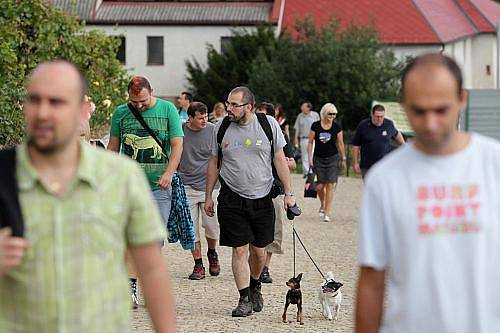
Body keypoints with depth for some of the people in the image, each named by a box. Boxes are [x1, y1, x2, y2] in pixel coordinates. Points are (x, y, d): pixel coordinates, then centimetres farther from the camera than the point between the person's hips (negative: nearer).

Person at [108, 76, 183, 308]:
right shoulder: (121, 113, 3)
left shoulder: (168, 110, 0)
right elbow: (113, 147, 11)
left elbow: (177, 145, -2)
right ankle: (131, 288, -8)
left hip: (159, 186, 0)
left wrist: (169, 172, -16)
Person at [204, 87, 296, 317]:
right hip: (231, 199, 0)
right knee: (239, 249, -4)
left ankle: (255, 285, 34)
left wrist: (288, 193, -1)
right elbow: (214, 163, 9)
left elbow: (279, 159, 2)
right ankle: (245, 299, 2)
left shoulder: (268, 124, -3)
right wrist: (208, 196, 9)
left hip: (262, 197, 0)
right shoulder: (222, 128, 0)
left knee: (259, 249, 9)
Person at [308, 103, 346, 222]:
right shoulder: (315, 126, -4)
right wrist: (310, 158, -3)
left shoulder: (337, 127, -2)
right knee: (319, 186, 1)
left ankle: (327, 213, -5)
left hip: (332, 159, 0)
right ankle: (322, 205, 32)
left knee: (330, 186, -7)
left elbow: (340, 144, 5)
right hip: (318, 159, 0)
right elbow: (310, 142, 1)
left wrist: (343, 159, 5)